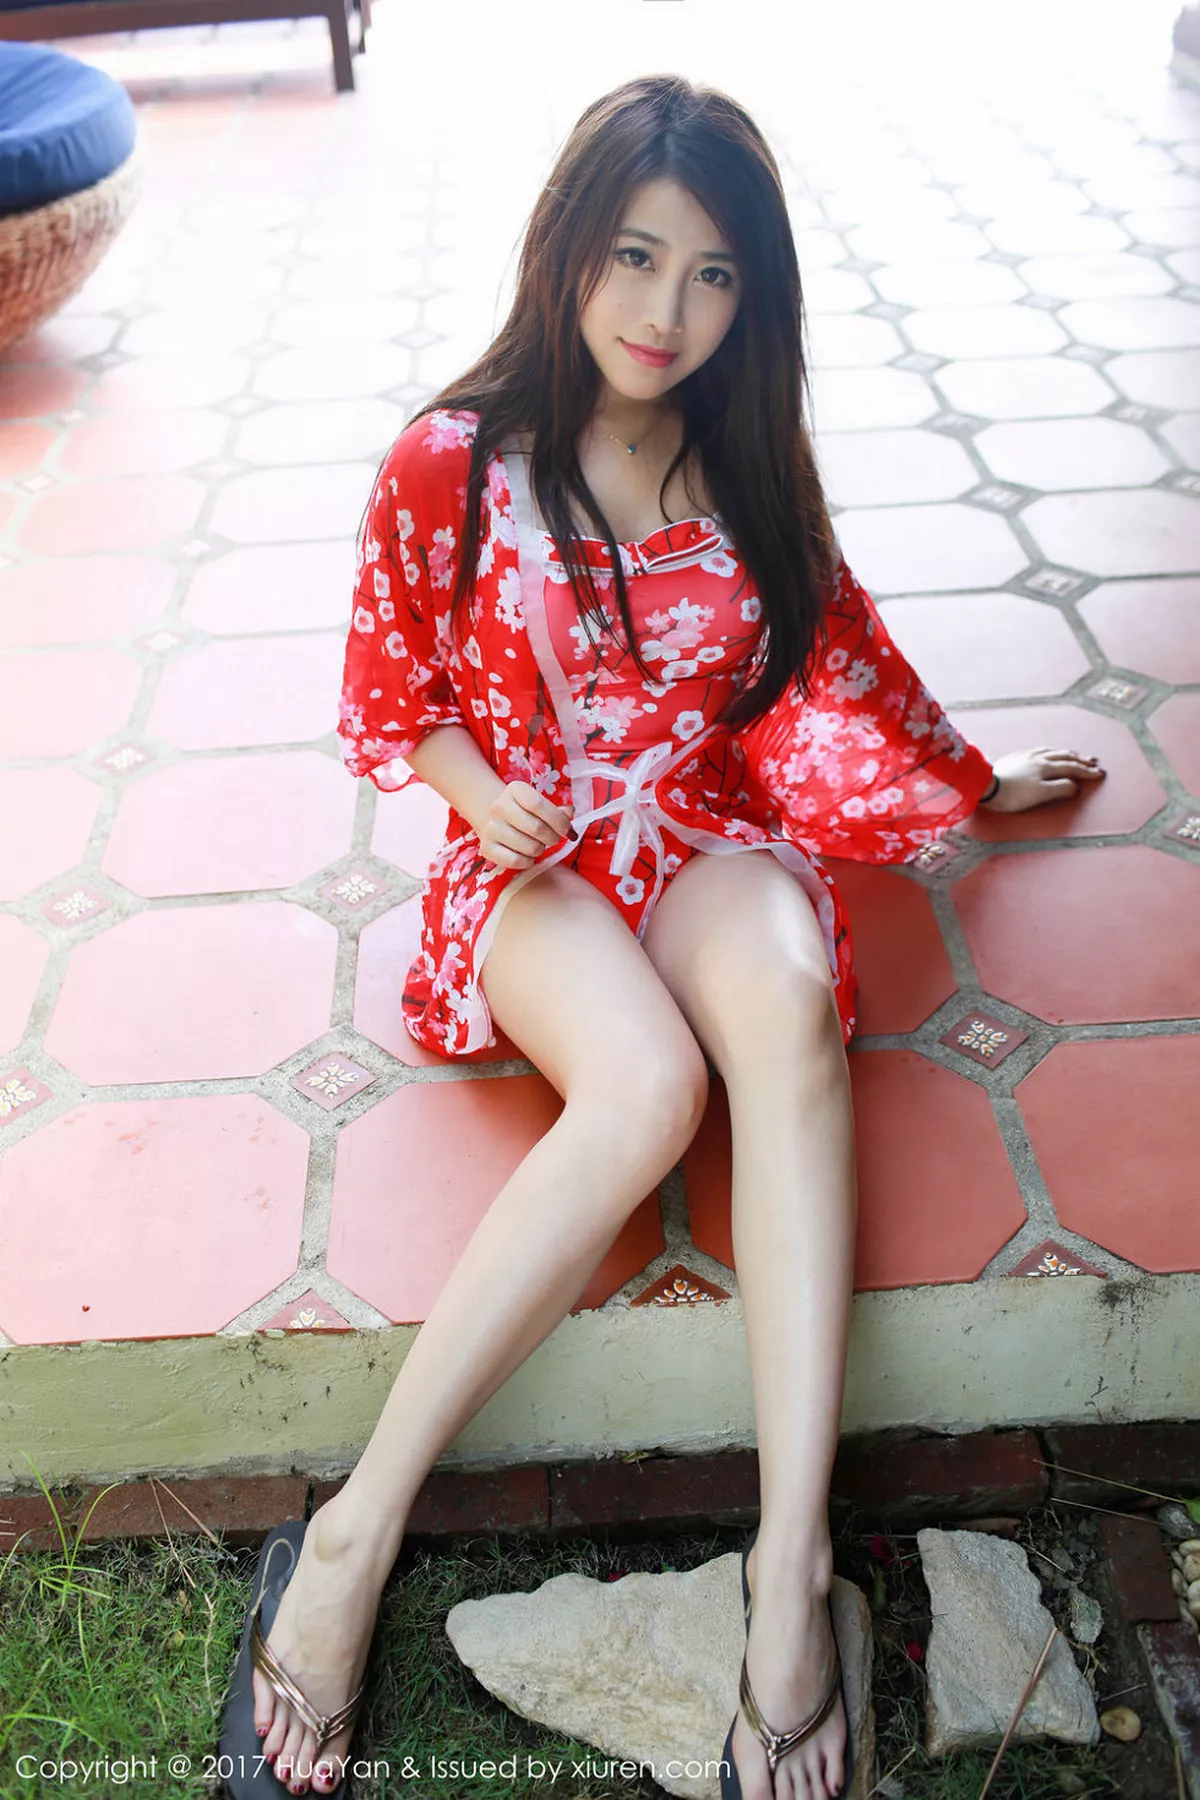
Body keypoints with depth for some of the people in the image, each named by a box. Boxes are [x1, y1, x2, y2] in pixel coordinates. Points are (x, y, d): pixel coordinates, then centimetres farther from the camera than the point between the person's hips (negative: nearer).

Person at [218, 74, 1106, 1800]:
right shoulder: (453, 462, -4)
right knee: (646, 1085, -37)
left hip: (709, 834, 3)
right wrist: (483, 797, -13)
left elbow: (838, 656, 21)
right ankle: (356, 1538, -27)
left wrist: (978, 781, 31)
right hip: (530, 855, -2)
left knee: (786, 994, -36)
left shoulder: (750, 466, 6)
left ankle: (790, 1562, -38)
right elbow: (388, 702, 6)